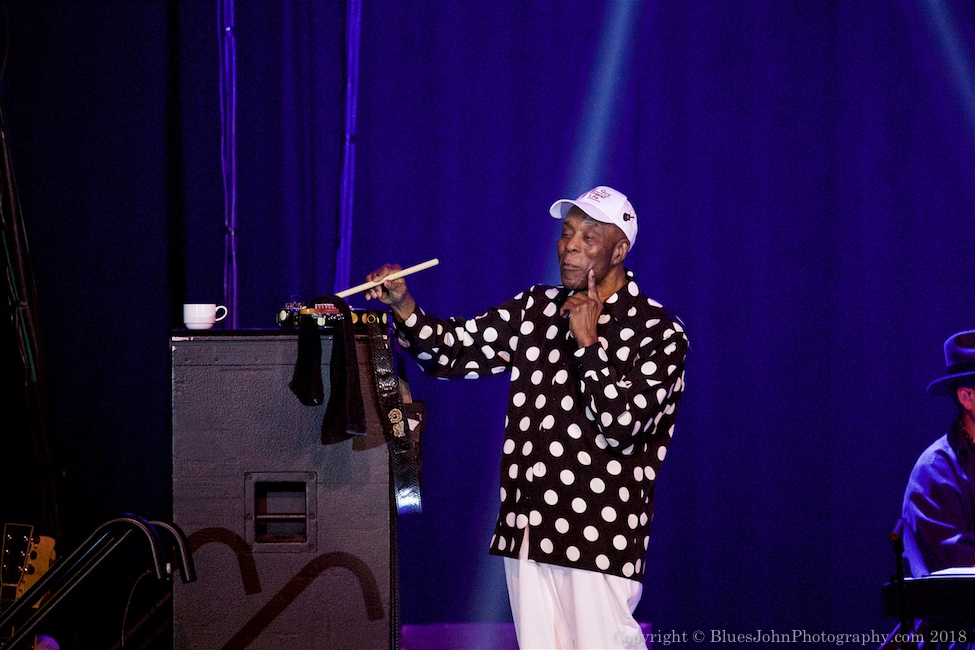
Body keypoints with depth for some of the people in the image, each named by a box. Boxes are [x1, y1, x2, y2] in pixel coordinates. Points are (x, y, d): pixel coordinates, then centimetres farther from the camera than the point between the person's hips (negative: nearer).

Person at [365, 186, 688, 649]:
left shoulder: (658, 331, -5)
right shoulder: (537, 309, 12)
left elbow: (622, 424, -15)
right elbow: (452, 349, 7)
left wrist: (588, 342, -14)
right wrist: (402, 305, -8)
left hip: (599, 536, -5)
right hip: (529, 528, 5)